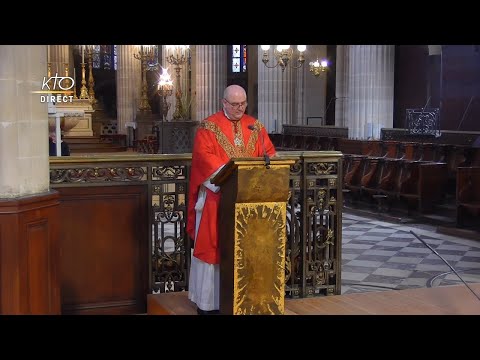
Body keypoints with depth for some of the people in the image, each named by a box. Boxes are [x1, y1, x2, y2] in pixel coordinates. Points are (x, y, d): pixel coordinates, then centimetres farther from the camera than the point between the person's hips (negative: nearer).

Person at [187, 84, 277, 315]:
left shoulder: (255, 126, 12)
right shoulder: (209, 127, -3)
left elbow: (269, 151, 12)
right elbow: (204, 156, -14)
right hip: (217, 196, -4)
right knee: (212, 245, -2)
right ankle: (208, 300, 5)